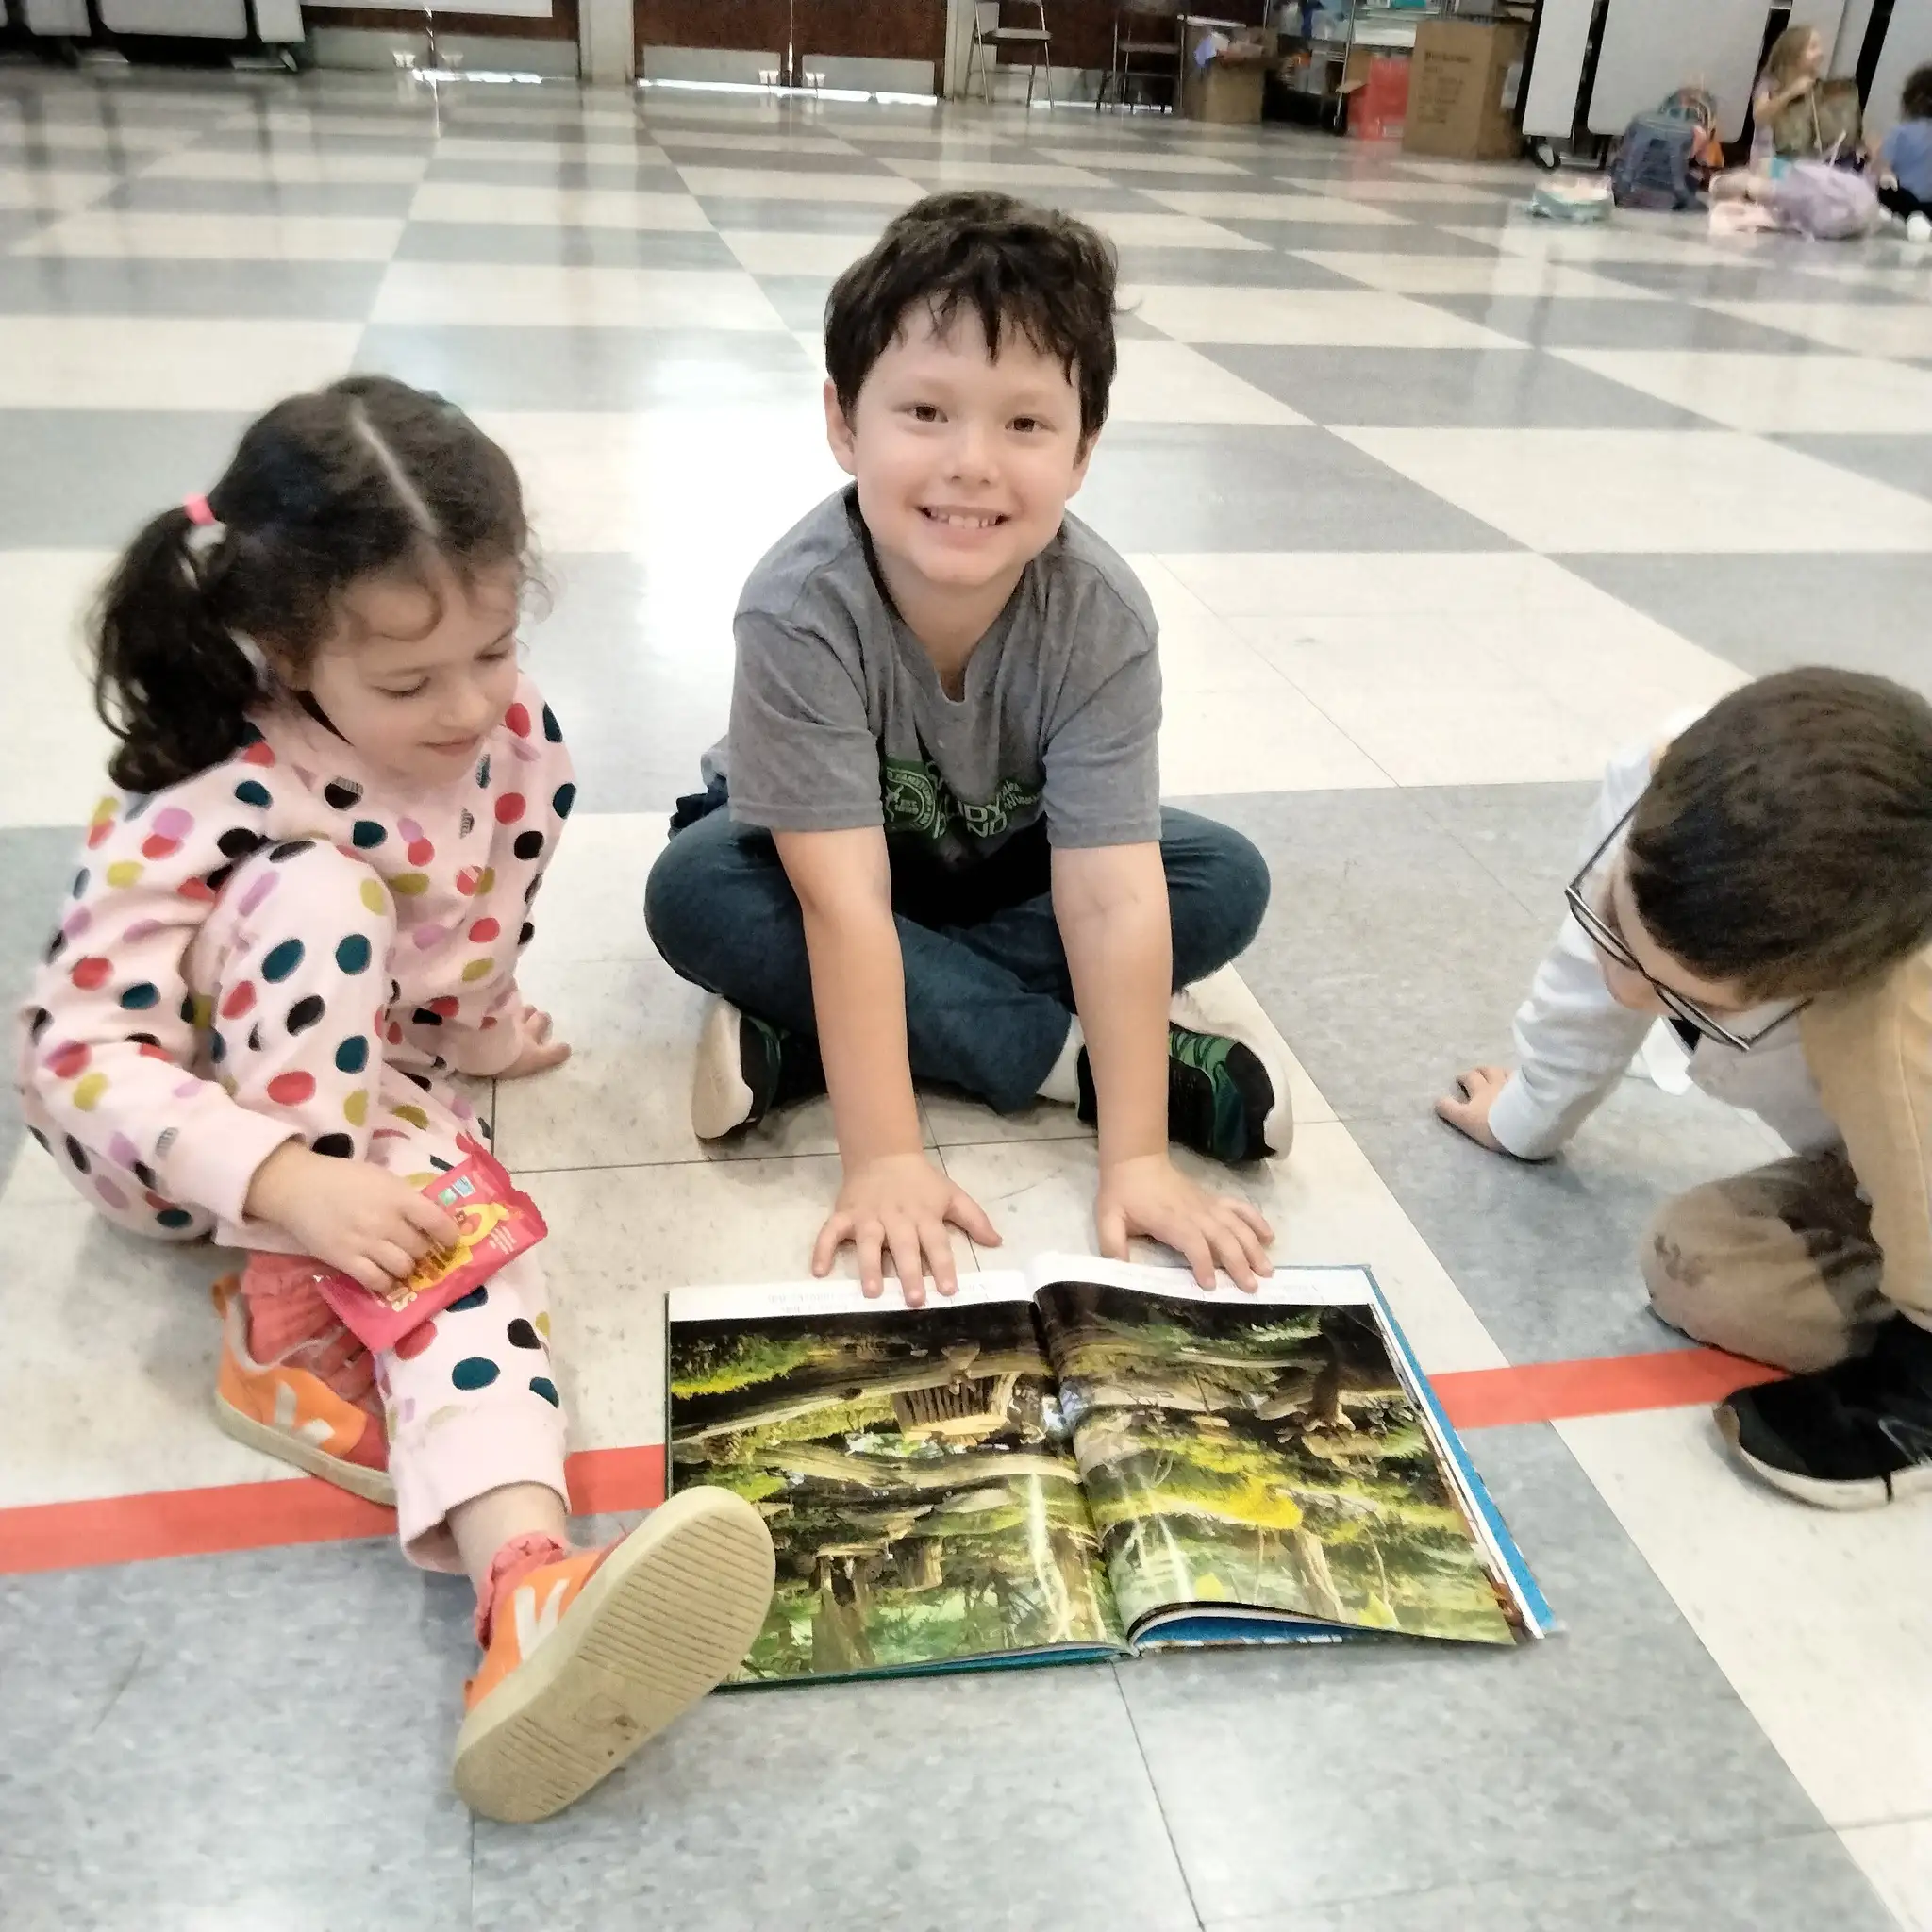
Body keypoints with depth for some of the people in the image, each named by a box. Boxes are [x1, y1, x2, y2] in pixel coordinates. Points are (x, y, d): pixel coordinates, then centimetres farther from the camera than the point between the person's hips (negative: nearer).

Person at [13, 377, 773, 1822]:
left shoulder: (514, 738, -14)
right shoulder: (211, 814, -30)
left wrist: (478, 1024, 19)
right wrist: (287, 1182, -45)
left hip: (376, 1095, 3)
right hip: (196, 1135, -3)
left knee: (440, 1198, -32)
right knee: (318, 894, -32)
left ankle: (522, 1570, -39)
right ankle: (291, 1310, -30)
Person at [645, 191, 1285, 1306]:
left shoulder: (1101, 615, -28)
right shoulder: (802, 608, -34)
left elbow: (1113, 894, -31)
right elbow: (846, 901, -37)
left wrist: (1137, 1156, -34)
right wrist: (884, 1158, -40)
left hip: (1000, 866, 2)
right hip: (815, 856, -2)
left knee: (1228, 882, -17)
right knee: (694, 894, -31)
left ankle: (807, 1039, -24)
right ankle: (1063, 1051, -24)